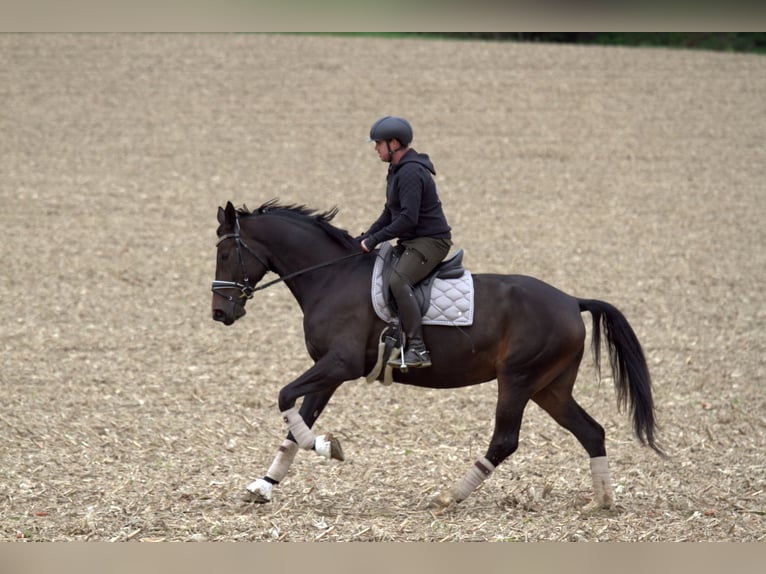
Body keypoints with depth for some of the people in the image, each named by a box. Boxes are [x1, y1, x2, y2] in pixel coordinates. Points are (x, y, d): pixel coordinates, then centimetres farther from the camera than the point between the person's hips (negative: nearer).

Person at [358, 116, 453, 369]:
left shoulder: (411, 173, -19)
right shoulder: (397, 171, 16)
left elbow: (408, 218, -26)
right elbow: (390, 214, 23)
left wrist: (374, 240, -20)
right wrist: (363, 239, 13)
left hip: (430, 241, -11)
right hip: (412, 242, 11)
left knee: (398, 281, -32)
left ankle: (417, 349, -36)